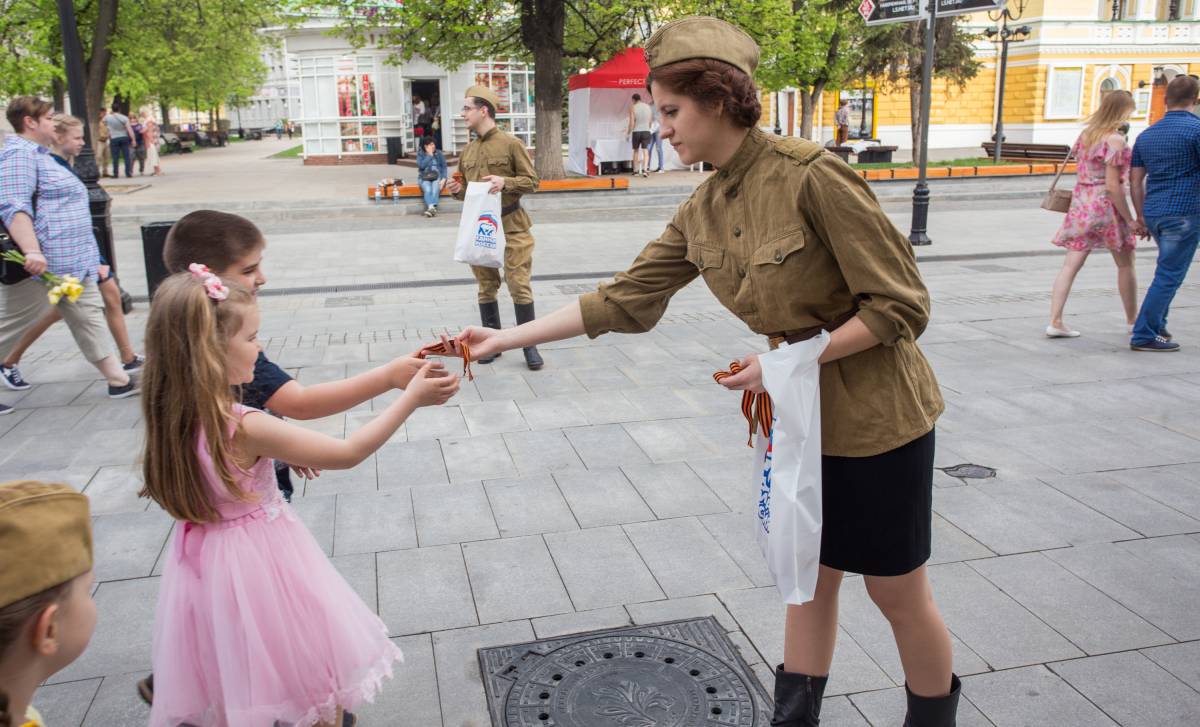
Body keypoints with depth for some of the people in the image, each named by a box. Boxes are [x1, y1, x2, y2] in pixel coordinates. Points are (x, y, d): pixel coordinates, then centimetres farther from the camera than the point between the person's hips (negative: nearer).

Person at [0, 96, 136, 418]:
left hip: (71, 262, 11)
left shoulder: (38, 154, 20)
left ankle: (118, 379, 14)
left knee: (88, 317, 10)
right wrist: (32, 251, -34)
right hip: (42, 265, -11)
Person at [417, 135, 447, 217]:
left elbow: (444, 167, 8)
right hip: (425, 178, 0)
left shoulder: (439, 154, 12)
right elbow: (421, 165, -8)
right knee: (427, 190, -33)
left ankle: (431, 208, -50)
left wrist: (443, 179, -7)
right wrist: (430, 155, -4)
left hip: (437, 177, 0)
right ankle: (431, 207, -53)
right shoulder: (420, 155, 9)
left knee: (435, 189, -32)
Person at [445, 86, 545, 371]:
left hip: (511, 225, -5)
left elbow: (532, 182, -6)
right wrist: (458, 190, -2)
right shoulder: (468, 151, 11)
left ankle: (529, 345, 4)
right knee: (486, 287, 10)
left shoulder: (511, 144, -5)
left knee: (519, 285, -4)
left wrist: (506, 182, -22)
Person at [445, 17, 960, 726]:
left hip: (876, 415, -6)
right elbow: (623, 299, 1)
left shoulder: (812, 175, -23)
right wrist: (506, 338, -2)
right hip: (798, 413, 6)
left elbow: (900, 305, -19)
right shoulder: (702, 213, 0)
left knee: (898, 590, 10)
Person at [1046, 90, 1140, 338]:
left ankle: (1055, 321, -7)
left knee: (1070, 266, 1)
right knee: (1125, 264, 13)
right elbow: (1112, 185, -17)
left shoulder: (1085, 134, 8)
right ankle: (1133, 320, 26)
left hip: (1081, 205, 6)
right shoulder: (1115, 140, -14)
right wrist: (1130, 220, -14)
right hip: (1106, 206, -6)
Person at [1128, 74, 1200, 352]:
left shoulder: (1146, 135, 10)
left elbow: (1136, 182, 12)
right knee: (1169, 275, -2)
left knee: (1169, 269, 23)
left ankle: (1157, 324, 25)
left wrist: (1141, 218, 19)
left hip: (1154, 213, 7)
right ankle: (1145, 335, -1)